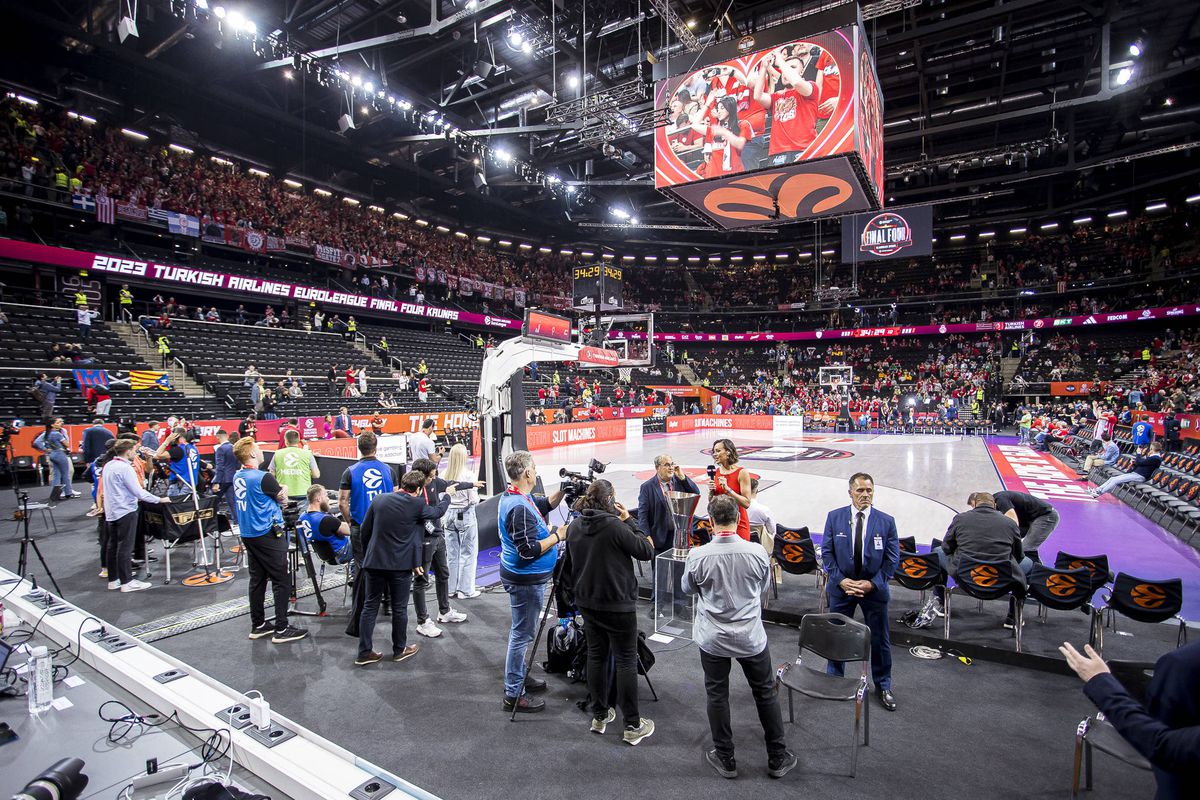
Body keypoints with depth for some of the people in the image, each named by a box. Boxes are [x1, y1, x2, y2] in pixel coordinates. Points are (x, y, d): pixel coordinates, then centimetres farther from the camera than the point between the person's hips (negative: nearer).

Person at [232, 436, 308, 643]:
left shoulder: (238, 476, 6)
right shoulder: (262, 478, -19)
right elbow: (282, 496, -5)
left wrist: (274, 490, 9)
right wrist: (281, 488, 14)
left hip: (248, 534, 8)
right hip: (268, 534, -8)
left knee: (257, 579, 15)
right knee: (282, 580, -2)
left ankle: (258, 625, 22)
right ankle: (281, 629, 0)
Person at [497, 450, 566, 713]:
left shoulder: (512, 497, 5)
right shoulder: (520, 507, -27)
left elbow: (545, 504, 18)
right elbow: (529, 550, -28)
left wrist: (562, 491, 3)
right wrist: (558, 536, -17)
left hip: (520, 576, 10)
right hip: (526, 580, -10)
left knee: (521, 631, 22)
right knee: (522, 634, 1)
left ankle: (518, 677, 38)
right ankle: (513, 694, 13)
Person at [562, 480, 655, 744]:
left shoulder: (574, 526, 1)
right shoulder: (614, 525, -21)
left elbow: (568, 564, 10)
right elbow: (647, 551, -14)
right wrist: (630, 521, -7)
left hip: (587, 602, 7)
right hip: (617, 604, -7)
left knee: (596, 655, 17)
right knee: (626, 661, 4)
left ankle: (599, 717, 27)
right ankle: (632, 726, 12)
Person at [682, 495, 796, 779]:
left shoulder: (698, 556, -20)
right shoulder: (757, 552, -17)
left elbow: (688, 588, 0)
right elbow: (763, 587, 3)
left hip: (712, 639, -1)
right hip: (751, 637, 1)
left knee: (717, 696, 16)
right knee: (766, 694, 19)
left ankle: (726, 760, 29)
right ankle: (778, 758, 33)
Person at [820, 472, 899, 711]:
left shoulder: (886, 521, -6)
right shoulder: (834, 517, -5)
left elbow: (892, 558, -4)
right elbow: (827, 552, -3)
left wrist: (872, 583, -13)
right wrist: (841, 580, -13)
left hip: (874, 588, 0)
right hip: (841, 587, 0)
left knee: (880, 639, 13)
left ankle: (882, 686, 34)